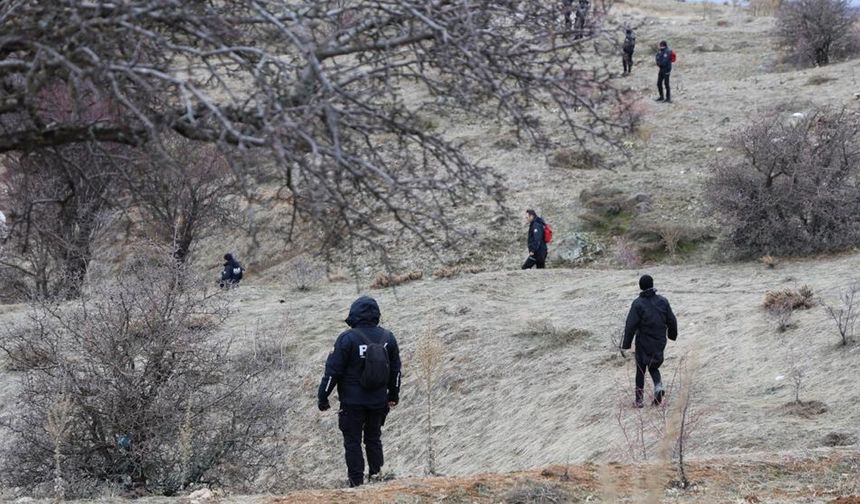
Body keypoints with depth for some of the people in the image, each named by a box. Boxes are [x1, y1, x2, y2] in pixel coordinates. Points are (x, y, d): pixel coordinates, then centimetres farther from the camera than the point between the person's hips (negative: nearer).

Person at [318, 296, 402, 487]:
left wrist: (322, 396, -3)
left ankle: (357, 481, 3)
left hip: (352, 401, -4)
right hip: (379, 401, 4)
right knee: (374, 437, 21)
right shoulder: (387, 338, 0)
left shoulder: (348, 338, -15)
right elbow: (396, 369, 10)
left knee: (352, 441, 4)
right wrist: (394, 396, 23)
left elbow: (333, 370, -13)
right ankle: (375, 473, 16)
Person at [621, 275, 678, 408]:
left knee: (641, 369, 11)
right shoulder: (663, 301, -1)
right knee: (654, 367, 20)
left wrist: (626, 344, -8)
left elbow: (630, 326, -15)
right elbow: (671, 320, 7)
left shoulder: (638, 303, -13)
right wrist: (672, 335, 25)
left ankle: (639, 398, 11)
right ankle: (658, 385, -9)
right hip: (659, 343, 3)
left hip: (643, 344, -3)